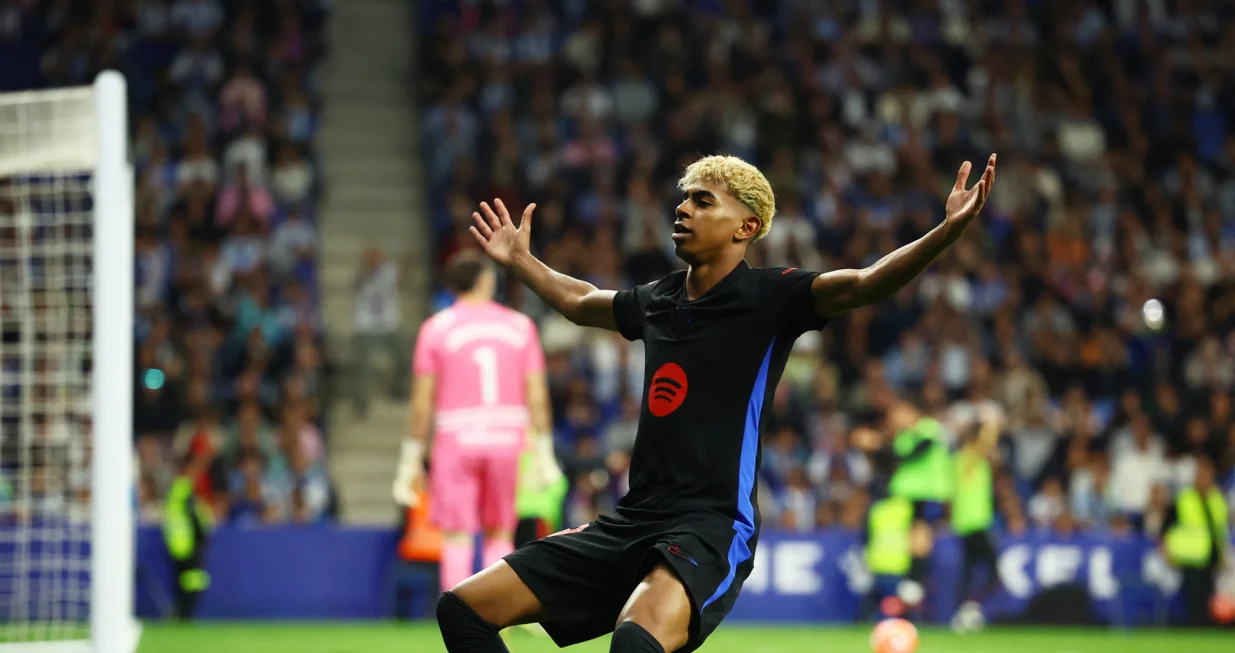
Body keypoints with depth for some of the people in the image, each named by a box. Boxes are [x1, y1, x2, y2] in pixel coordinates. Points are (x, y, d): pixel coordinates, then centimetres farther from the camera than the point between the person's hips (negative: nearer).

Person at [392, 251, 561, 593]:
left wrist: (412, 457, 4)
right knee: (499, 535, 12)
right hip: (508, 437, 2)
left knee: (457, 539, 0)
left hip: (457, 439, -2)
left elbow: (422, 402, -2)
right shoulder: (520, 325, 5)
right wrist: (544, 454, 7)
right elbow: (537, 396, 3)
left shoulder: (436, 328, 0)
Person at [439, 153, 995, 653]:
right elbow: (580, 302, 37)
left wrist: (948, 231, -34)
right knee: (464, 608, 3)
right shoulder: (656, 301, 14)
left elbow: (865, 283, -20)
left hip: (711, 528, -8)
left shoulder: (769, 298, -4)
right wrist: (520, 260, 47)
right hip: (630, 522, 8)